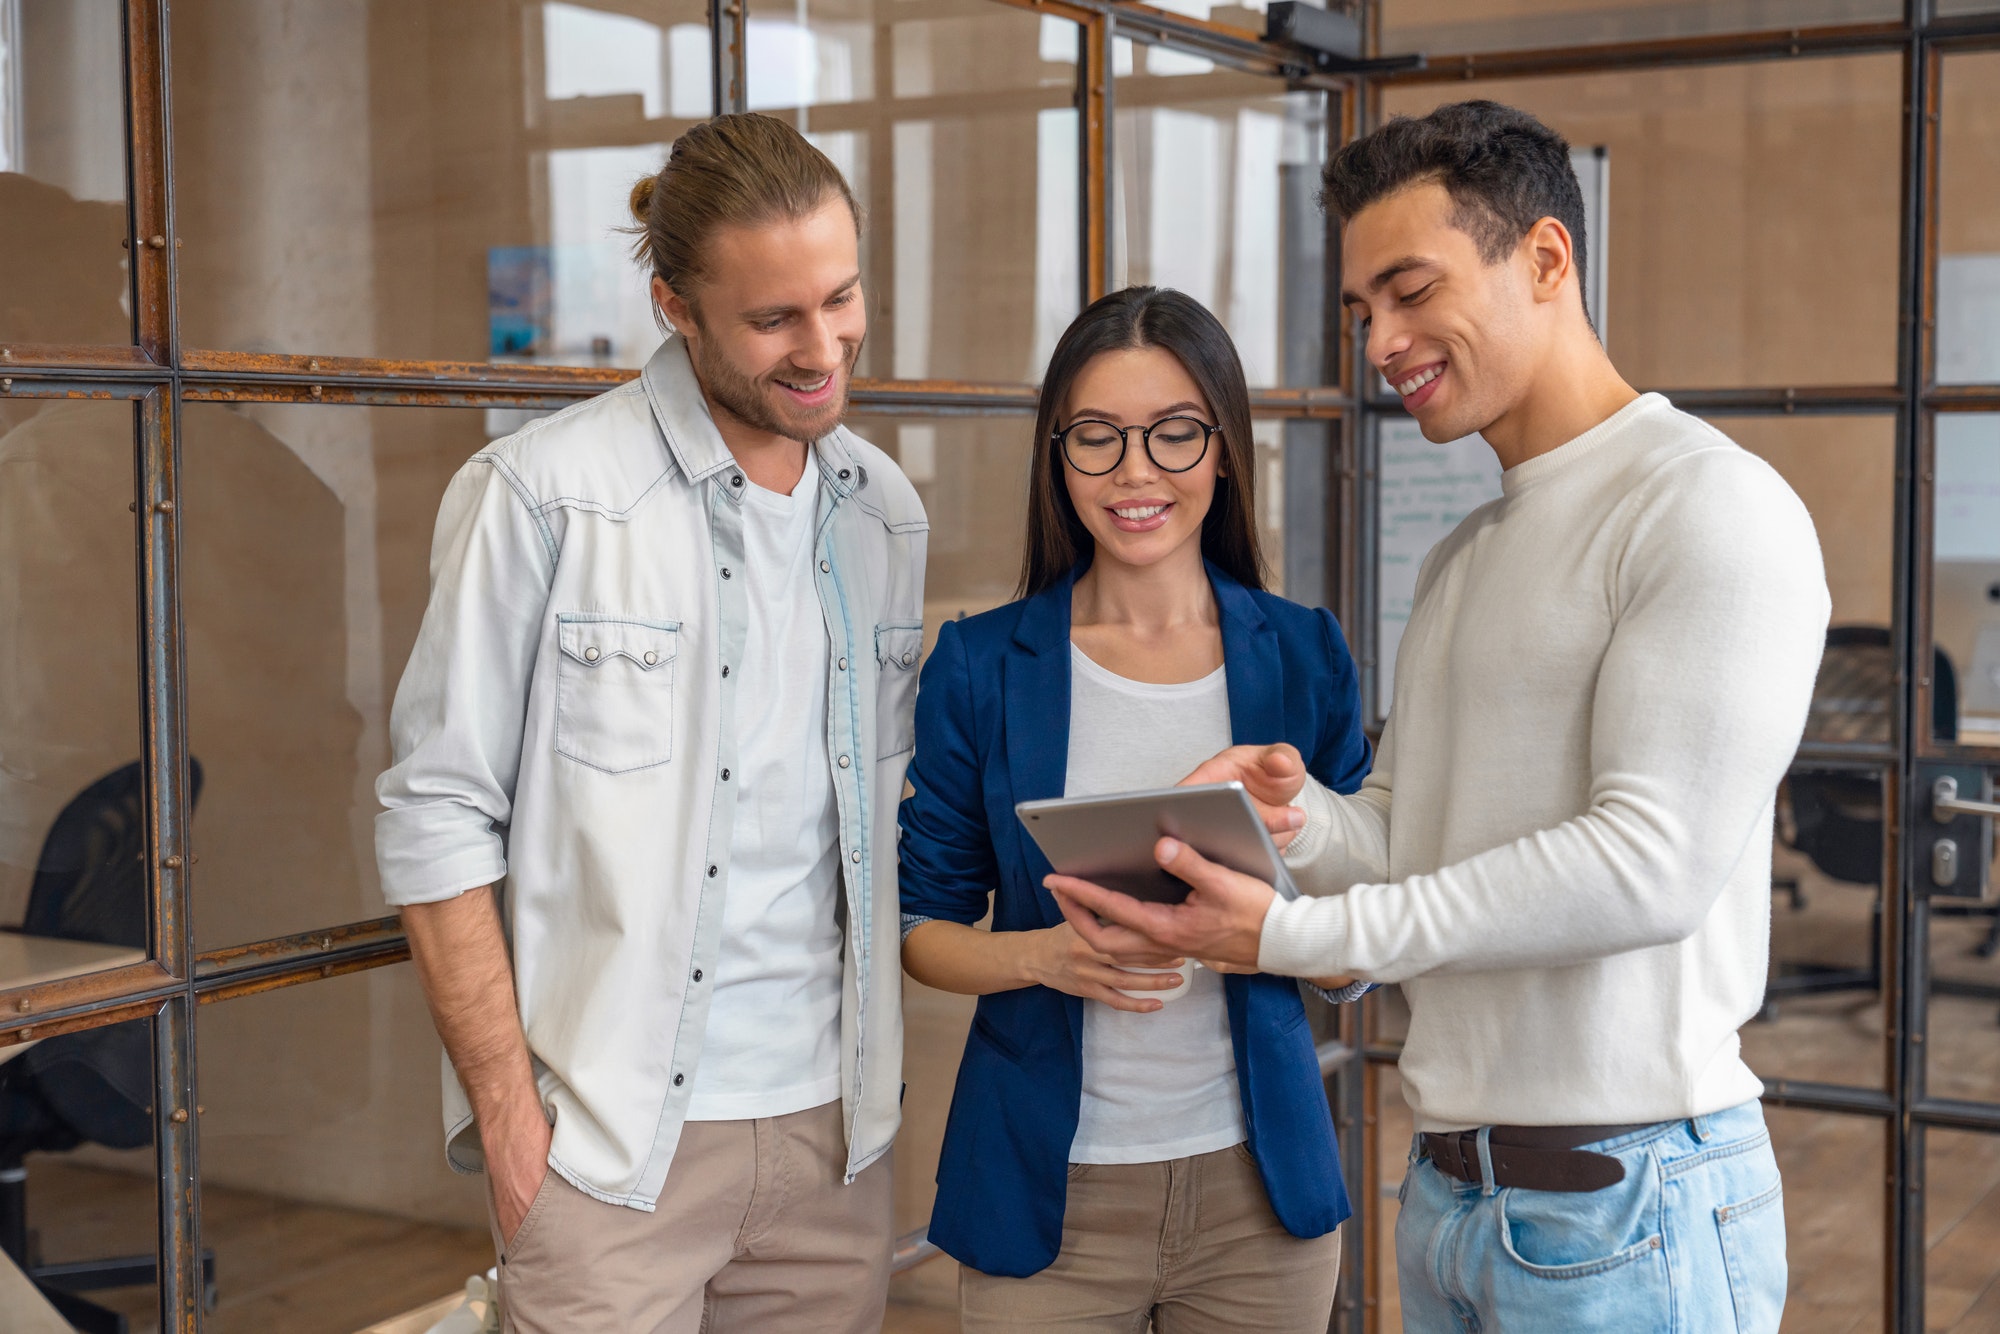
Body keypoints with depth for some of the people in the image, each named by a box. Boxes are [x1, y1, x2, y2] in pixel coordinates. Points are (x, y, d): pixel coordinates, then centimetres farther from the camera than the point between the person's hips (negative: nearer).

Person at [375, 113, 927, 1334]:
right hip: (619, 1141, -5)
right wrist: (507, 1110, -11)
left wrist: (886, 1056, 9)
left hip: (836, 1128, 5)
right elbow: (438, 816, -8)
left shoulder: (887, 512, 9)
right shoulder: (544, 494, -9)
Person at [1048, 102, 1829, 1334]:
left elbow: (1655, 862, -21)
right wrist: (1300, 814, -9)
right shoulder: (1459, 560, 17)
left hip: (1626, 1197, -7)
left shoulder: (1713, 508, -12)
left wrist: (1289, 933, -22)